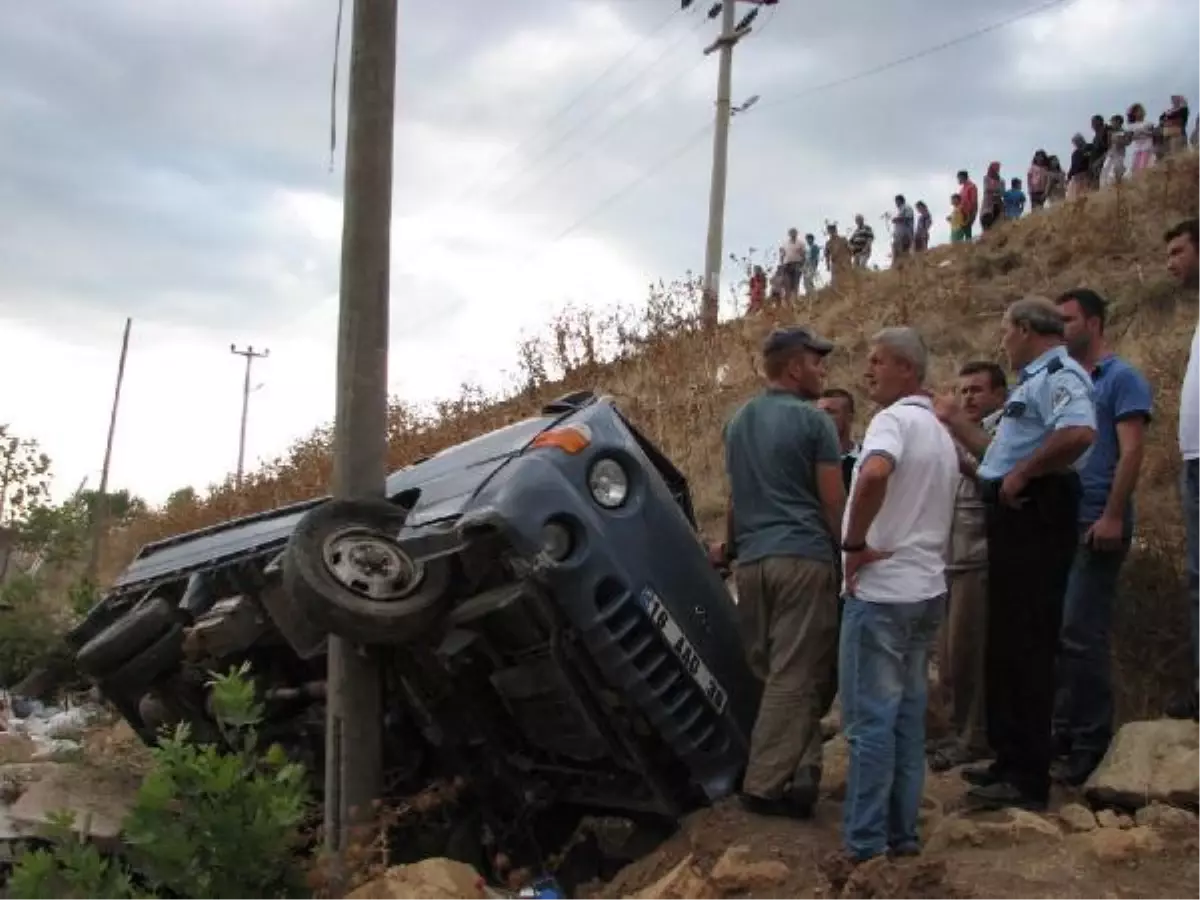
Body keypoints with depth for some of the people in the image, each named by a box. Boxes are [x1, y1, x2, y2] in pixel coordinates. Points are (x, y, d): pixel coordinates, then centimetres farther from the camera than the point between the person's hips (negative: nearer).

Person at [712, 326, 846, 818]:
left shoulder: (738, 422, 17)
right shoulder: (812, 421, -4)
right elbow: (833, 502, -4)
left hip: (751, 561, 7)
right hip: (803, 558, -7)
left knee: (774, 672, 12)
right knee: (797, 675, -4)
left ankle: (800, 769, 8)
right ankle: (764, 784, -5)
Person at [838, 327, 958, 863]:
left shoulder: (894, 419, -13)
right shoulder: (941, 434, 17)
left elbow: (874, 474, -34)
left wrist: (855, 544, -23)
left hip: (880, 590, -9)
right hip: (927, 589, 9)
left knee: (870, 718, -4)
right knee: (908, 714, 12)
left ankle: (864, 843, 0)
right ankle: (902, 833, 17)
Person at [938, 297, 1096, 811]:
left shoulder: (1060, 375, -12)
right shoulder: (1034, 381, 21)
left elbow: (1079, 434, -31)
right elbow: (1001, 453, 26)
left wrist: (1022, 474, -21)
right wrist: (951, 422, 30)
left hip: (1035, 515, -11)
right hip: (1014, 517, 11)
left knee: (1025, 646, -7)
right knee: (1006, 643, 15)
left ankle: (1029, 780, -2)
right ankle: (1010, 760, 26)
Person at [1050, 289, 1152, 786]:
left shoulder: (1121, 378, -3)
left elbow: (1131, 451, -12)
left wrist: (1113, 515, -19)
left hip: (1095, 523, -7)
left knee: (1080, 633, -7)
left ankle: (1090, 743, 1)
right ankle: (1063, 730, 18)